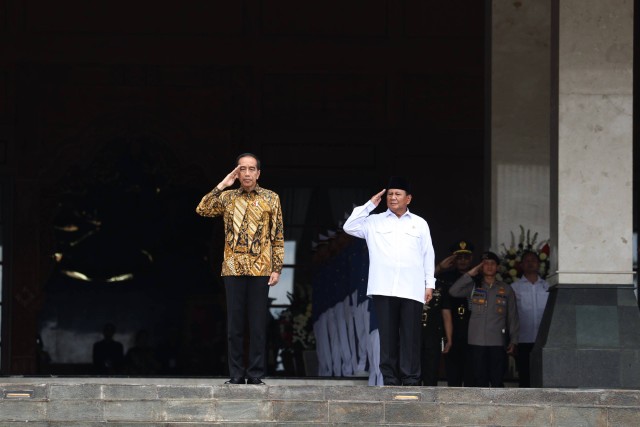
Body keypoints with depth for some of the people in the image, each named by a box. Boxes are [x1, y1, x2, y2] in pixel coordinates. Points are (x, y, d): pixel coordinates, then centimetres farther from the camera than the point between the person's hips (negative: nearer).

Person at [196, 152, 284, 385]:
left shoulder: (270, 198, 6)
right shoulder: (227, 197, 10)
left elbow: (278, 236, 5)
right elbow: (202, 209, -4)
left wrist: (277, 268, -2)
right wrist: (222, 186, -6)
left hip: (260, 269, -1)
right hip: (233, 269, 1)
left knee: (258, 323, -1)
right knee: (234, 323, 1)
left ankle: (256, 374, 3)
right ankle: (236, 374, 5)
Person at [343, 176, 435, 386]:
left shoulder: (420, 224, 14)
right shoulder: (375, 222, 13)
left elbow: (428, 256, 13)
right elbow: (349, 227, 3)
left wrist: (429, 284, 6)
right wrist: (370, 204, 4)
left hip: (412, 290, 0)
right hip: (384, 289, 0)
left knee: (410, 337, -4)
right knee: (388, 337, -1)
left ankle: (411, 382, -3)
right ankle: (390, 381, 2)